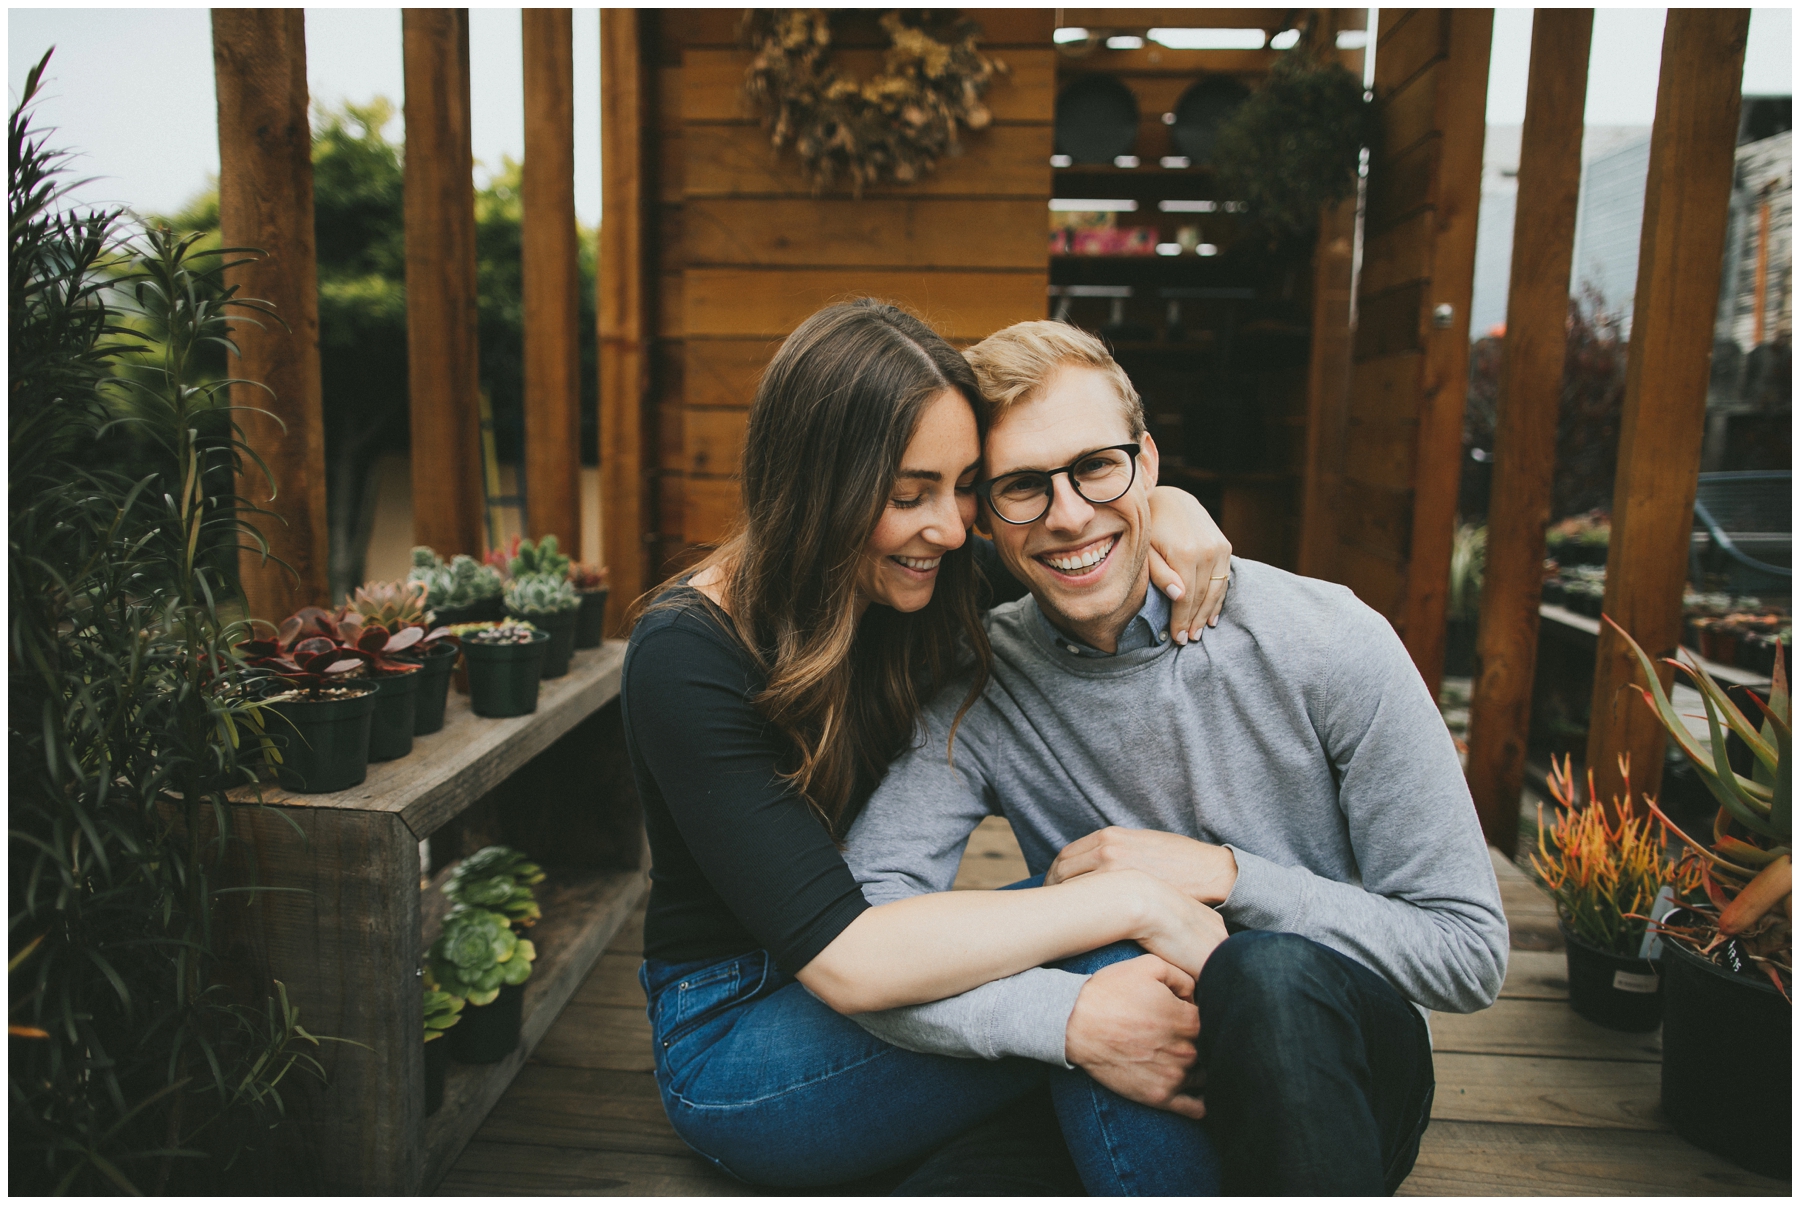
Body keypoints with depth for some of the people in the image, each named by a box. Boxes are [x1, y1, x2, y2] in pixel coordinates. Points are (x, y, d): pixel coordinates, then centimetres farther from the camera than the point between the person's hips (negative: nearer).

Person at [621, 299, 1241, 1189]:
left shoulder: (906, 589, -5)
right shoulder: (686, 658, -24)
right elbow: (842, 959, -30)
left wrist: (1161, 504, -13)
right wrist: (1131, 901, -32)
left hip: (877, 962, 7)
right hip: (735, 1034, -6)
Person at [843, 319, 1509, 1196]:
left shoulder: (1328, 646, -13)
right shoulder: (977, 687, -9)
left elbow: (1470, 953, -9)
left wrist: (1225, 876, -20)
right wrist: (1071, 1018, -35)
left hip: (1340, 1061, 1)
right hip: (1126, 1114, 0)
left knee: (1270, 973, -34)